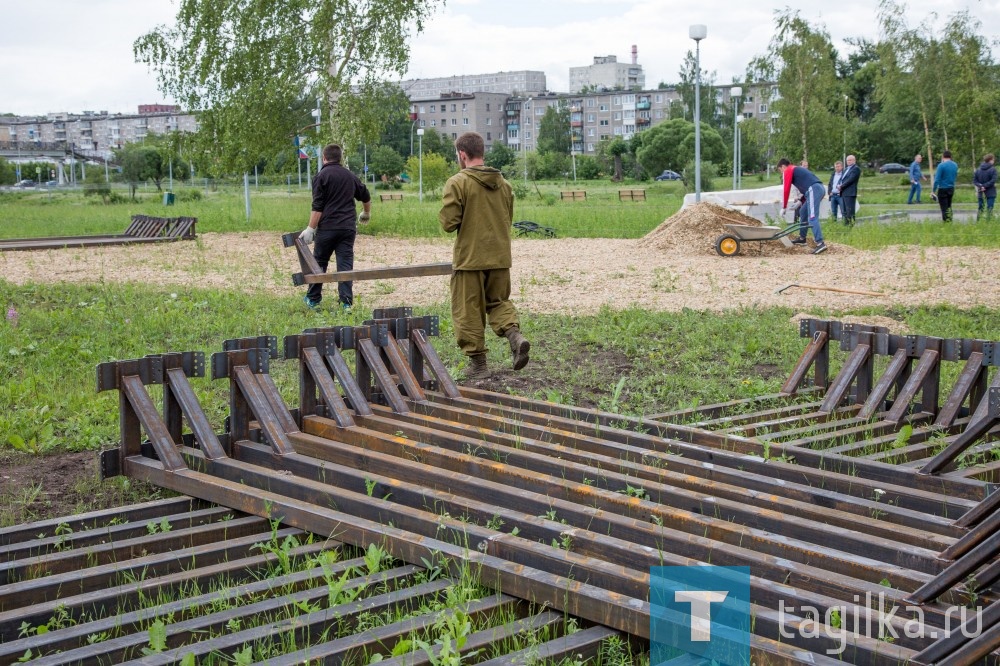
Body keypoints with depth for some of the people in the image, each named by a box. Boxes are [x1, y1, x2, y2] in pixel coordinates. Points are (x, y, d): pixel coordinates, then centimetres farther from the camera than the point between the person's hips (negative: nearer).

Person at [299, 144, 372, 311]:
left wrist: (311, 228, -10)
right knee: (345, 264, 2)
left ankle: (313, 299, 18)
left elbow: (317, 207, -12)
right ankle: (346, 302, -4)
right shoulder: (350, 176, 13)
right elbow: (366, 197, 26)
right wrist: (366, 214, 44)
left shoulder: (321, 176, -5)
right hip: (348, 227, 4)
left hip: (327, 228, -4)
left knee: (319, 262, 10)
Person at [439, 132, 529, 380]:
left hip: (469, 257, -5)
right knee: (498, 301, 19)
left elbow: (448, 222, -14)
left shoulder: (457, 183, -11)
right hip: (500, 257, 5)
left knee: (468, 312, 5)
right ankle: (515, 334, -8)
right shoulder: (503, 183, 8)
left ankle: (478, 363, 8)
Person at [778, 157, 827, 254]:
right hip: (820, 188, 9)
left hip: (813, 190, -9)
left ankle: (820, 243, -28)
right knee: (803, 212, 24)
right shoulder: (798, 169, 32)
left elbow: (786, 190, 2)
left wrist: (783, 207, 8)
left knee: (812, 217, -16)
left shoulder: (787, 171, 7)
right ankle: (802, 238, 31)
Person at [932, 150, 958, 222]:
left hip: (943, 189, -6)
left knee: (944, 208, -2)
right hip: (951, 188, 6)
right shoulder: (955, 165, 4)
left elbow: (937, 179, -16)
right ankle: (950, 220, 22)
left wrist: (934, 190, -12)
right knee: (948, 206, 19)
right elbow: (955, 177, 15)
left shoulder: (941, 165, -15)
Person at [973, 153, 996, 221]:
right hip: (990, 193, -4)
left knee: (981, 208, 12)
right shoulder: (993, 169, -11)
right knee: (989, 208, -2)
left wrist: (980, 186, -9)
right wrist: (985, 186, -13)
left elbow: (974, 180, 3)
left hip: (981, 194, 5)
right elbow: (993, 180, -17)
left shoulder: (978, 169, 5)